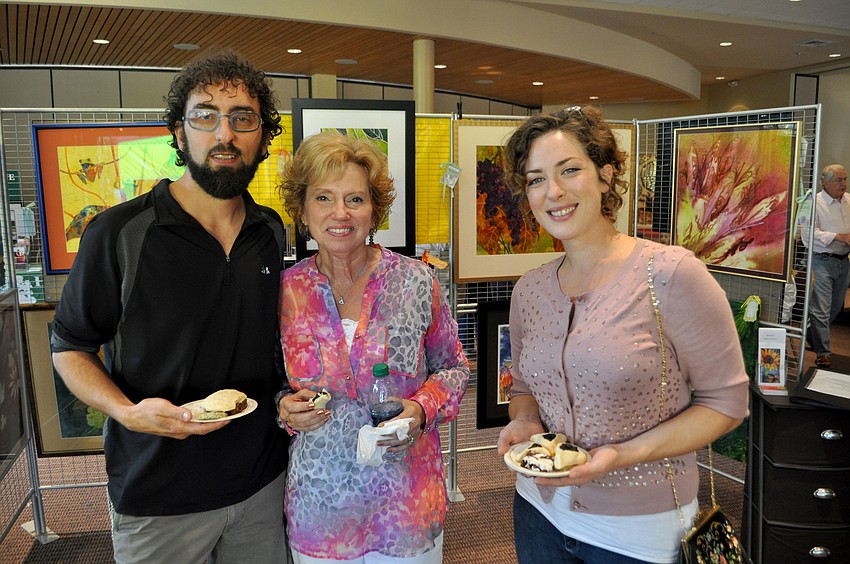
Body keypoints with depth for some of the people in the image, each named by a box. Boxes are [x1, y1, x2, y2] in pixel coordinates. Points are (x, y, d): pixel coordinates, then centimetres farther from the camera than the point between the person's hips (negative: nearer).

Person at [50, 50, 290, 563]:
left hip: (263, 481, 4)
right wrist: (128, 412, -22)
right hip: (157, 496, -4)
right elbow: (70, 348, -5)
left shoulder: (273, 232, 0)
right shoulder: (119, 232, -14)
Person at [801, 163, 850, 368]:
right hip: (822, 261, -7)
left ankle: (813, 338, 36)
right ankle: (822, 353, 5)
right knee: (821, 310, -5)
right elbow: (808, 232, -18)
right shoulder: (815, 202, -11)